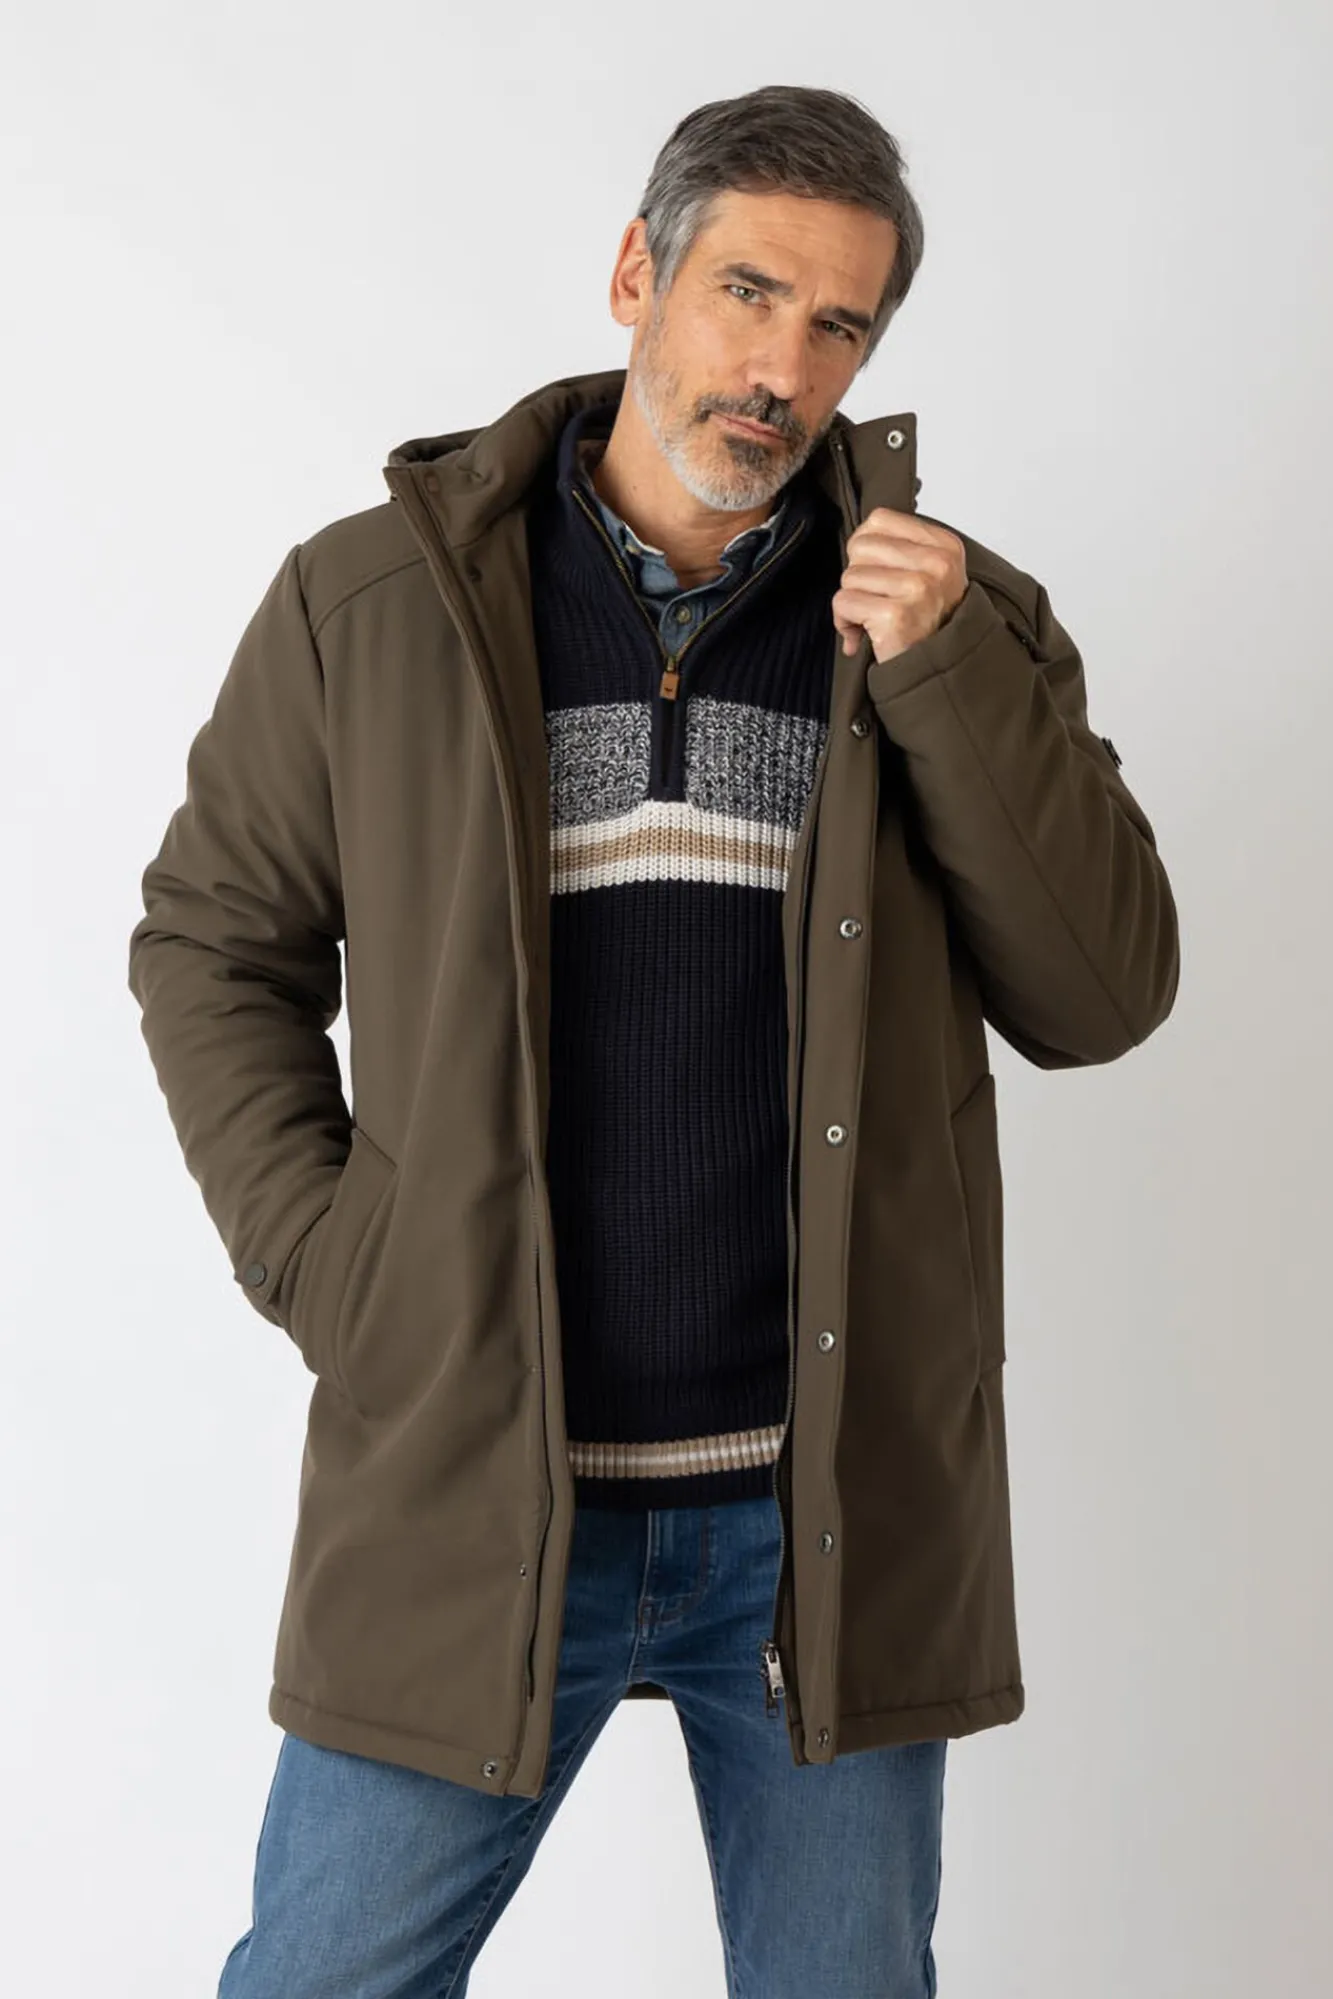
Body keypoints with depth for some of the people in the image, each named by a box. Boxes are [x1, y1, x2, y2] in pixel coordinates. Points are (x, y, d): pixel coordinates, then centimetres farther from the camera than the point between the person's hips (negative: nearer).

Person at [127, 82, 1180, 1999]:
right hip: (466, 1484, -1)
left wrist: (947, 680, -14)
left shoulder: (955, 620, 3)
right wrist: (313, 1253, -3)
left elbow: (1100, 995, -2)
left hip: (837, 1507, 1)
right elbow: (212, 935, 8)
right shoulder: (373, 599, 0)